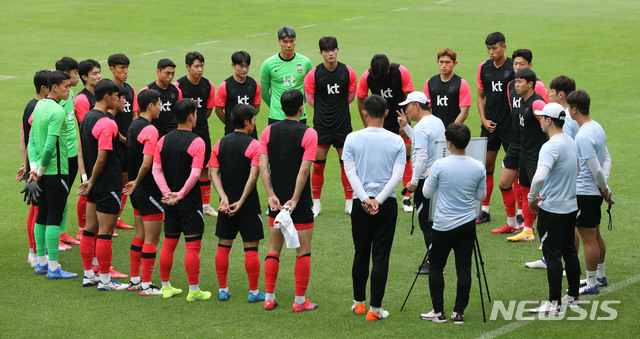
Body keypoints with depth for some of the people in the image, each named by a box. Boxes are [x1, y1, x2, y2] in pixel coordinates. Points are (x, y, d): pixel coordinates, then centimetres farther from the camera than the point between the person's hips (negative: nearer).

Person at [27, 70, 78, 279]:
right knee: (54, 218, -5)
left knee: (42, 216, 14)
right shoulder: (57, 111, -18)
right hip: (56, 172, -9)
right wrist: (40, 170, -11)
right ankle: (53, 267, -3)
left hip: (43, 173, 9)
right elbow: (50, 145, -22)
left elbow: (32, 139, 10)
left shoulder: (39, 106, 10)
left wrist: (34, 167, 3)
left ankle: (41, 262, 21)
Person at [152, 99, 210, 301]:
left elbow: (156, 170, 0)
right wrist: (181, 194, -15)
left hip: (169, 202, 6)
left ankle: (166, 286, 21)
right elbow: (195, 173, -21)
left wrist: (167, 193, -6)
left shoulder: (164, 140, 4)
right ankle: (193, 291, 1)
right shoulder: (196, 142, -13)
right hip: (190, 202, -6)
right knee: (192, 246, -1)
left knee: (169, 243, 14)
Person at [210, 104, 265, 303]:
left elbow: (214, 173, -1)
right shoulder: (254, 145, -10)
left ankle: (223, 290, 15)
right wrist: (241, 202, -14)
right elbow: (253, 177, -18)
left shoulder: (220, 143, 6)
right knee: (251, 248, 2)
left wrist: (224, 197, -8)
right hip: (248, 205, -5)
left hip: (226, 205, 5)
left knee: (223, 247, 12)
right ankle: (254, 292, 6)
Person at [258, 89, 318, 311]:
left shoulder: (268, 132, 1)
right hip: (301, 205, -4)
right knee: (303, 251, 5)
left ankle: (269, 297, 13)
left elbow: (263, 165, -6)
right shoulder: (308, 134, -10)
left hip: (276, 202, 4)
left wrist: (272, 195, -9)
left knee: (274, 249, 13)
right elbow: (304, 169, -16)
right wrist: (295, 199, -14)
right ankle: (300, 301, 7)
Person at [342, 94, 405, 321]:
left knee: (361, 254, 14)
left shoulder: (352, 139, -2)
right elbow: (397, 176, -8)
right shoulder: (396, 141, -2)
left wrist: (365, 200, -11)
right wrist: (379, 200, -10)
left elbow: (350, 173, -8)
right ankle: (375, 309, 0)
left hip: (360, 203, 1)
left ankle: (359, 303, 25)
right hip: (387, 204, -1)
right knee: (381, 257, 1)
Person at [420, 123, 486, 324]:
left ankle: (438, 312, 9)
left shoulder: (440, 166, -14)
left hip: (443, 225, -3)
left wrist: (427, 176, 15)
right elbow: (481, 196, 8)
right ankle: (459, 313, 7)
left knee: (436, 267, 9)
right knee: (464, 268, 6)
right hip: (468, 224, 3)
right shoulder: (478, 167, -4)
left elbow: (427, 193, -3)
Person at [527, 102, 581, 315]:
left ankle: (554, 303, -1)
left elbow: (539, 177, -35)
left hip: (552, 209, -9)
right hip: (571, 206, 9)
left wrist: (531, 198, -20)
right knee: (569, 252, 16)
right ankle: (573, 297, 24)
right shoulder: (571, 143, 8)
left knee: (552, 255, -3)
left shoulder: (551, 147, -21)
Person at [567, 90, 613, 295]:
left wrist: (604, 188, -6)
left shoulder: (583, 137, -23)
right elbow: (607, 159, 11)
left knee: (588, 239, -2)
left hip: (585, 193, -10)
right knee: (595, 235, 20)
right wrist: (604, 188, 3)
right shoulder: (597, 128, 7)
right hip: (595, 192, 10)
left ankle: (591, 285, 5)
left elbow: (596, 169, -22)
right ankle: (600, 276, 33)